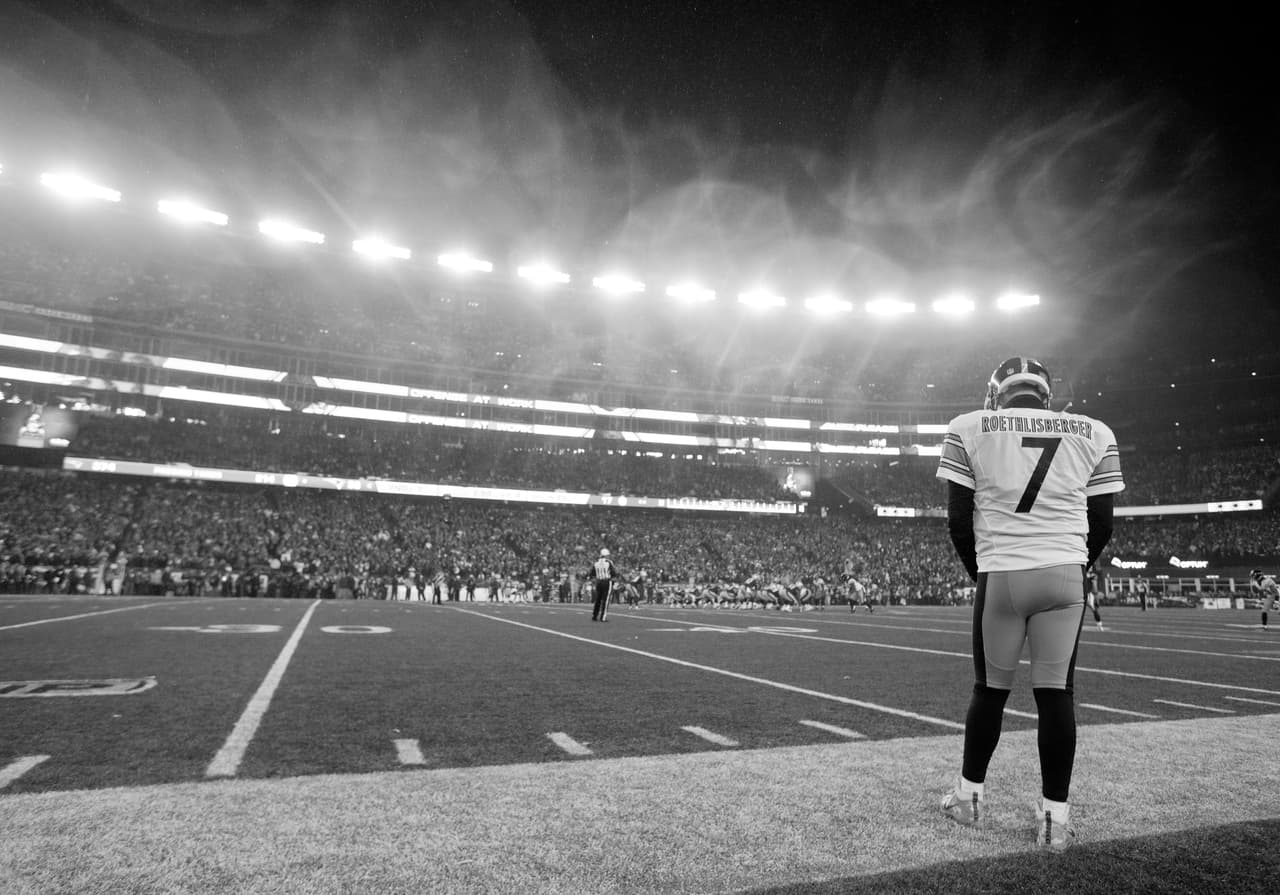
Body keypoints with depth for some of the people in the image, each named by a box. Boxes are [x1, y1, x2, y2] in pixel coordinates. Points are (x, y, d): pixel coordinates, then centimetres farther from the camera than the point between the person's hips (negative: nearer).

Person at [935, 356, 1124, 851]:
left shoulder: (969, 429, 2)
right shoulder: (1094, 434, 9)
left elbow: (958, 520, 1)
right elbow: (1102, 524, 9)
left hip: (1001, 574, -1)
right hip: (1066, 574, 2)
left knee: (990, 690, 12)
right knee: (1056, 693, 8)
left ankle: (968, 795, 27)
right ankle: (1055, 816, 14)